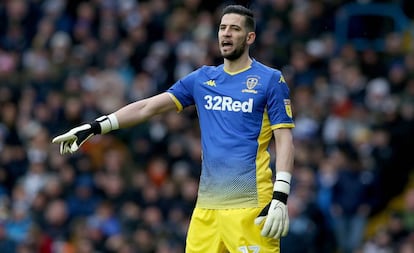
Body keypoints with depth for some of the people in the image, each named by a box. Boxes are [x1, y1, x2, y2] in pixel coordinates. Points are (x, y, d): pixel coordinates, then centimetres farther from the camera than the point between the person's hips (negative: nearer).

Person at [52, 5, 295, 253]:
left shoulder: (271, 80, 1)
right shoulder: (202, 78, 15)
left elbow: (285, 140, -3)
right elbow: (148, 107, 12)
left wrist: (280, 198, -14)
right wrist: (93, 128, 3)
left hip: (250, 204, -5)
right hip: (207, 203, 5)